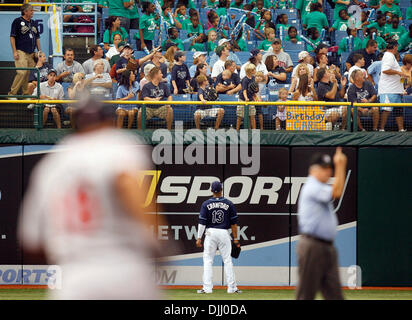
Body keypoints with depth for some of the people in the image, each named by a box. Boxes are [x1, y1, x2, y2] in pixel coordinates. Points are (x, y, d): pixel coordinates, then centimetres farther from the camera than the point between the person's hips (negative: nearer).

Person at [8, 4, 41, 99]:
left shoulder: (34, 23, 17)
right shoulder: (17, 21, -2)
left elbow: (37, 38, 23)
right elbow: (12, 37, -5)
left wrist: (40, 52, 17)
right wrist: (14, 51, -12)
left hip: (31, 53, 6)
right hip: (21, 51, -6)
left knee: (28, 73, 5)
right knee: (22, 72, -16)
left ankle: (26, 94, 12)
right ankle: (12, 93, -9)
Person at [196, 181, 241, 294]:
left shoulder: (206, 204, -2)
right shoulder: (229, 204, 0)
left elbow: (202, 222, -5)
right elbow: (234, 223, 1)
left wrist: (199, 238, -1)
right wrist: (235, 238, 6)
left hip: (210, 234, -1)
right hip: (224, 234, 1)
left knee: (208, 260, 3)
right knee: (227, 260, 5)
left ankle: (207, 288, -3)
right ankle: (232, 287, 4)